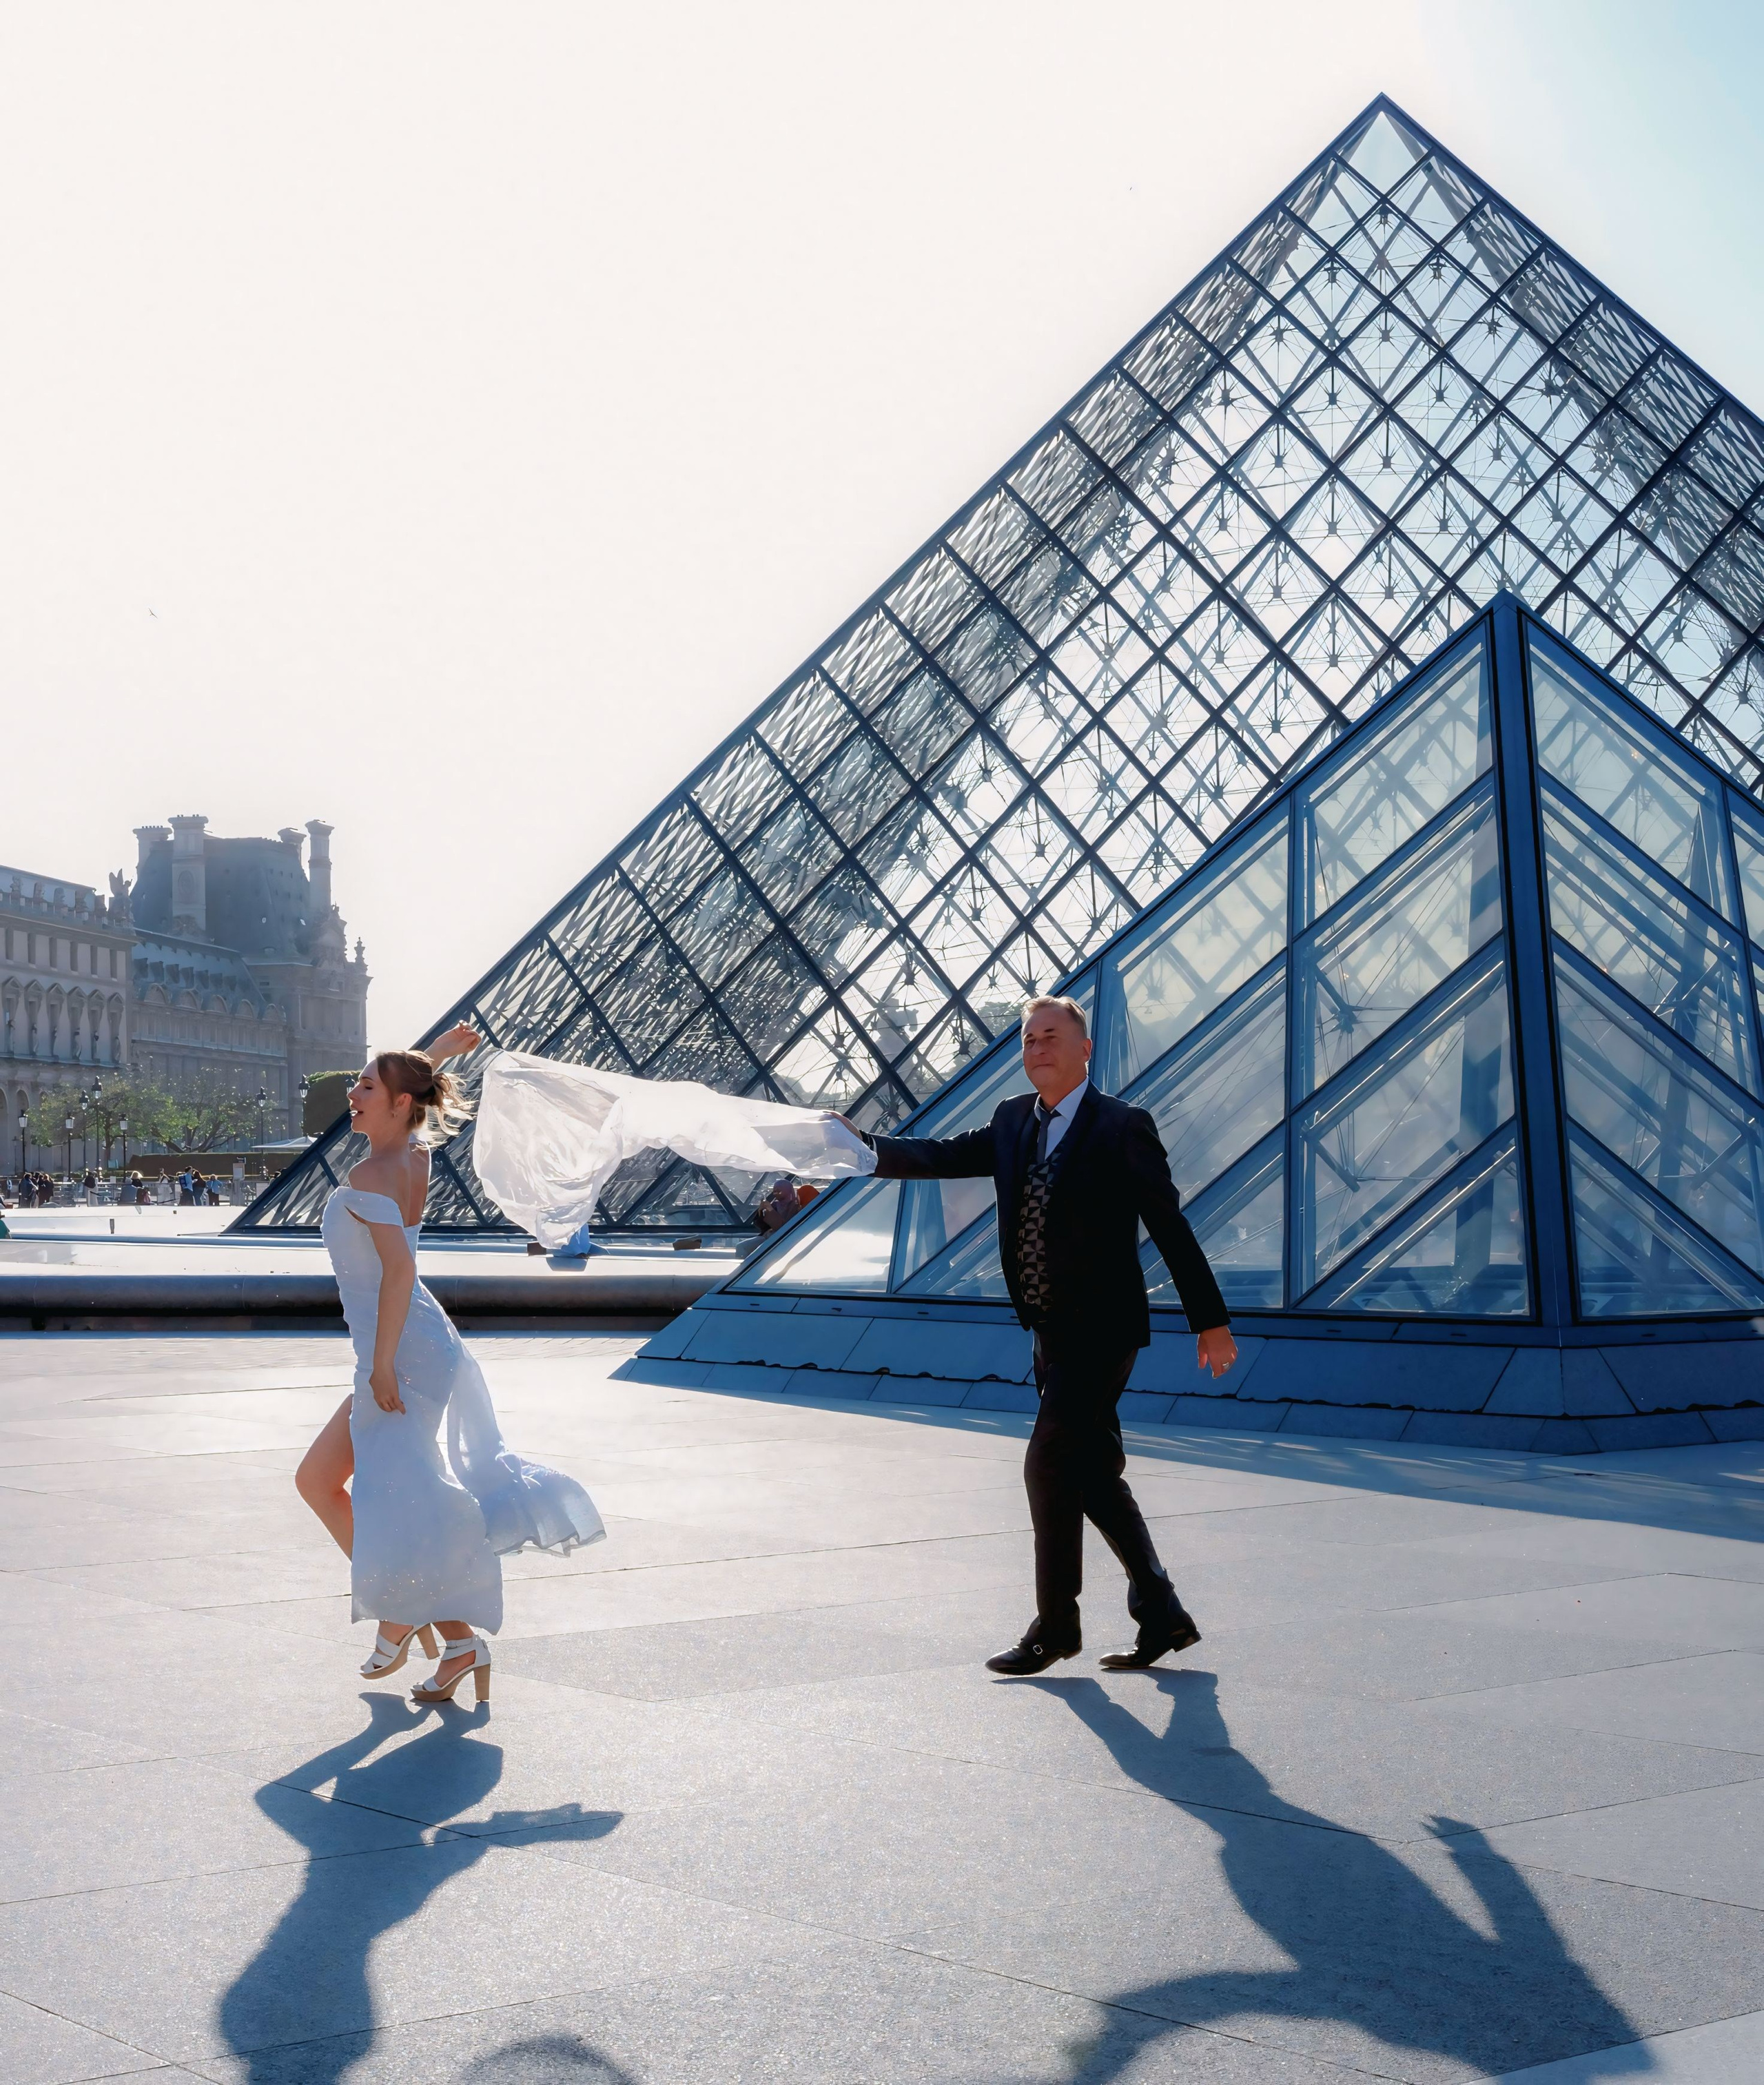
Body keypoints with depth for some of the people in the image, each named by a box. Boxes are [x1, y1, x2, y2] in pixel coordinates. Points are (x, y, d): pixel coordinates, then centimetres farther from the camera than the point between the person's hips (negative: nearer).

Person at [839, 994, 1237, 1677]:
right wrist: (869, 1148, -17)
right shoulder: (1014, 1121, 10)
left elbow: (1170, 1227, -8)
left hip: (1101, 1330, -7)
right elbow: (946, 1156, 0)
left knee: (1049, 1463, -9)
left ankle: (1055, 1626, 4)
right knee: (1094, 1474, 12)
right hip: (1052, 1333, 8)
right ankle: (1162, 1614, 24)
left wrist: (1210, 1319, -7)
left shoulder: (1122, 1127, -10)